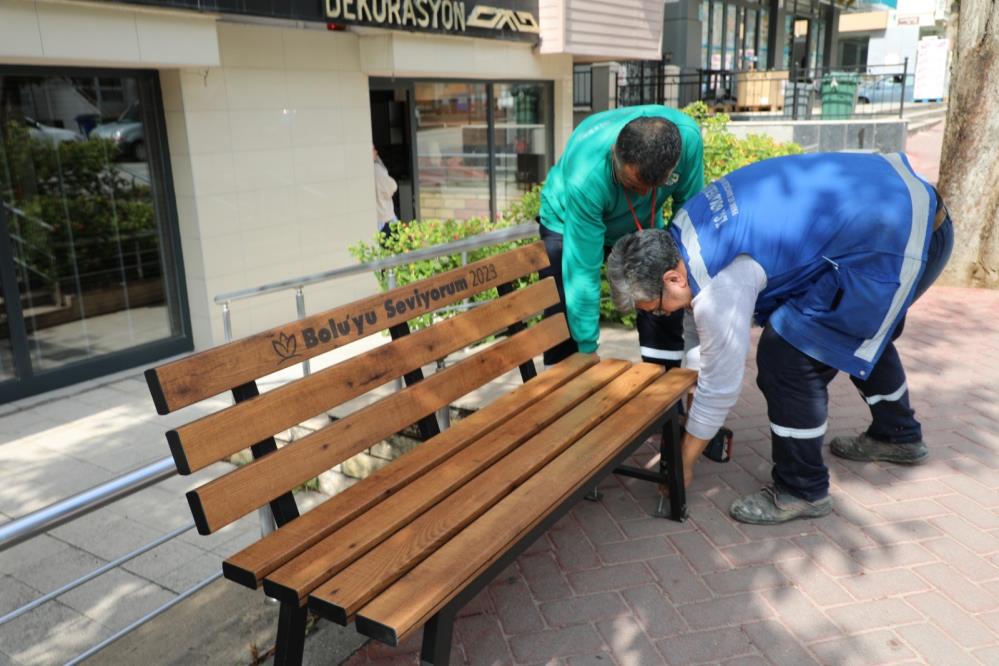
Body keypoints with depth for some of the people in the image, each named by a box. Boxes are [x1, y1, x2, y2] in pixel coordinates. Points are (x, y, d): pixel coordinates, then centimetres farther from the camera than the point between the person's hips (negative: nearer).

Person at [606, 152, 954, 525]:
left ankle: (802, 491, 8)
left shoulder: (721, 285, -25)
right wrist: (690, 405, 25)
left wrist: (683, 463, 1)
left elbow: (721, 385, -14)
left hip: (900, 243, -10)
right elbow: (699, 319, 17)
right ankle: (899, 435, 53)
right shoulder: (685, 233, 2)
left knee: (788, 356, -10)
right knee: (862, 329, 30)